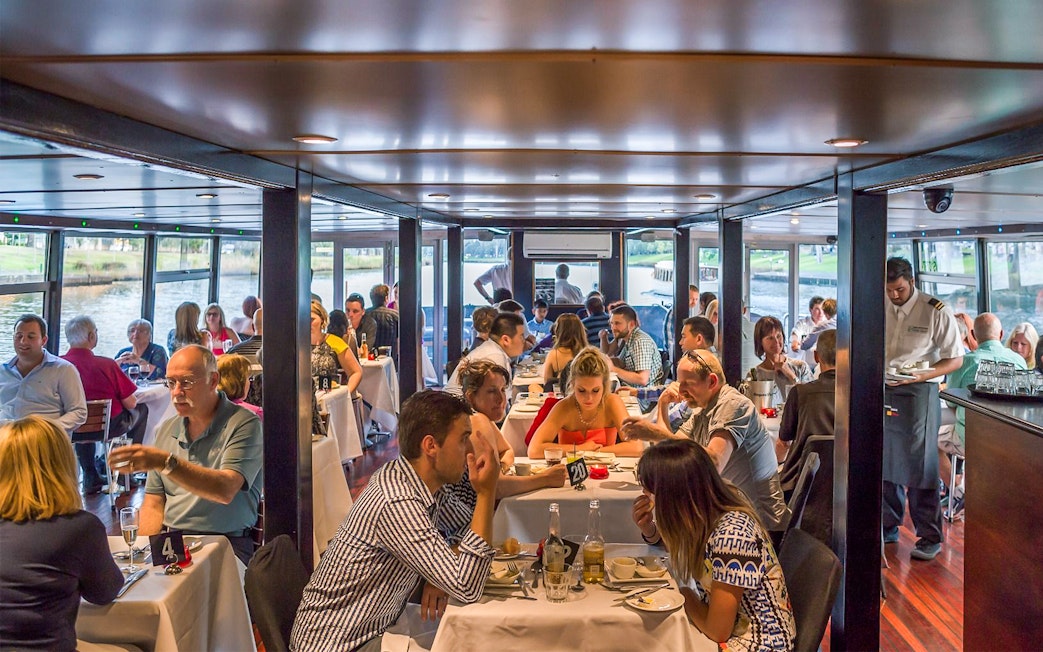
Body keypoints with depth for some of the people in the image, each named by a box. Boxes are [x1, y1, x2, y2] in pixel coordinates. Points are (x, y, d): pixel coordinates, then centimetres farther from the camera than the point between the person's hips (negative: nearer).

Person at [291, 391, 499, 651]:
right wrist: (486, 493, -29)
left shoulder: (427, 482, -3)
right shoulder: (397, 504, -29)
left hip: (376, 627, 8)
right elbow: (467, 588, -30)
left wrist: (442, 574, -10)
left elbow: (468, 526, 10)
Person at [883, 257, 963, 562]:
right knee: (884, 461, 11)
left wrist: (920, 375, -19)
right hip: (882, 392, 5)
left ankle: (930, 537, 9)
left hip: (919, 393, -4)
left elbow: (955, 359, -5)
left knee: (919, 465, -2)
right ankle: (888, 527, 25)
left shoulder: (936, 312, -8)